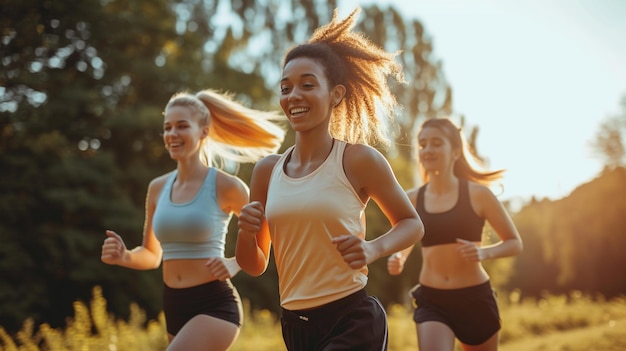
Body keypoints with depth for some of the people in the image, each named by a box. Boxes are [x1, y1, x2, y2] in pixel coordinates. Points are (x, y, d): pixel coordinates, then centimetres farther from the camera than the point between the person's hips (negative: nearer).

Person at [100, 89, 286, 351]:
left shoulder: (225, 186, -9)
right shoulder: (158, 188, 6)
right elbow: (152, 256, 16)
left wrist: (234, 265, -14)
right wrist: (124, 257, -5)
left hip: (213, 306, -6)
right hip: (174, 307, 7)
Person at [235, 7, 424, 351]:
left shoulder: (358, 159, -8)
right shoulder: (267, 170, 4)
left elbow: (412, 223, 6)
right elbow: (254, 266, 11)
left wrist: (373, 249, -13)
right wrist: (245, 234, -10)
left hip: (352, 322, -5)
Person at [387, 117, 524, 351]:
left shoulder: (477, 194, -5)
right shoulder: (412, 199, 1)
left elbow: (514, 243, 1)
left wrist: (484, 252, -19)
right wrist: (398, 259, -6)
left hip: (475, 299, -1)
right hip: (431, 301, 1)